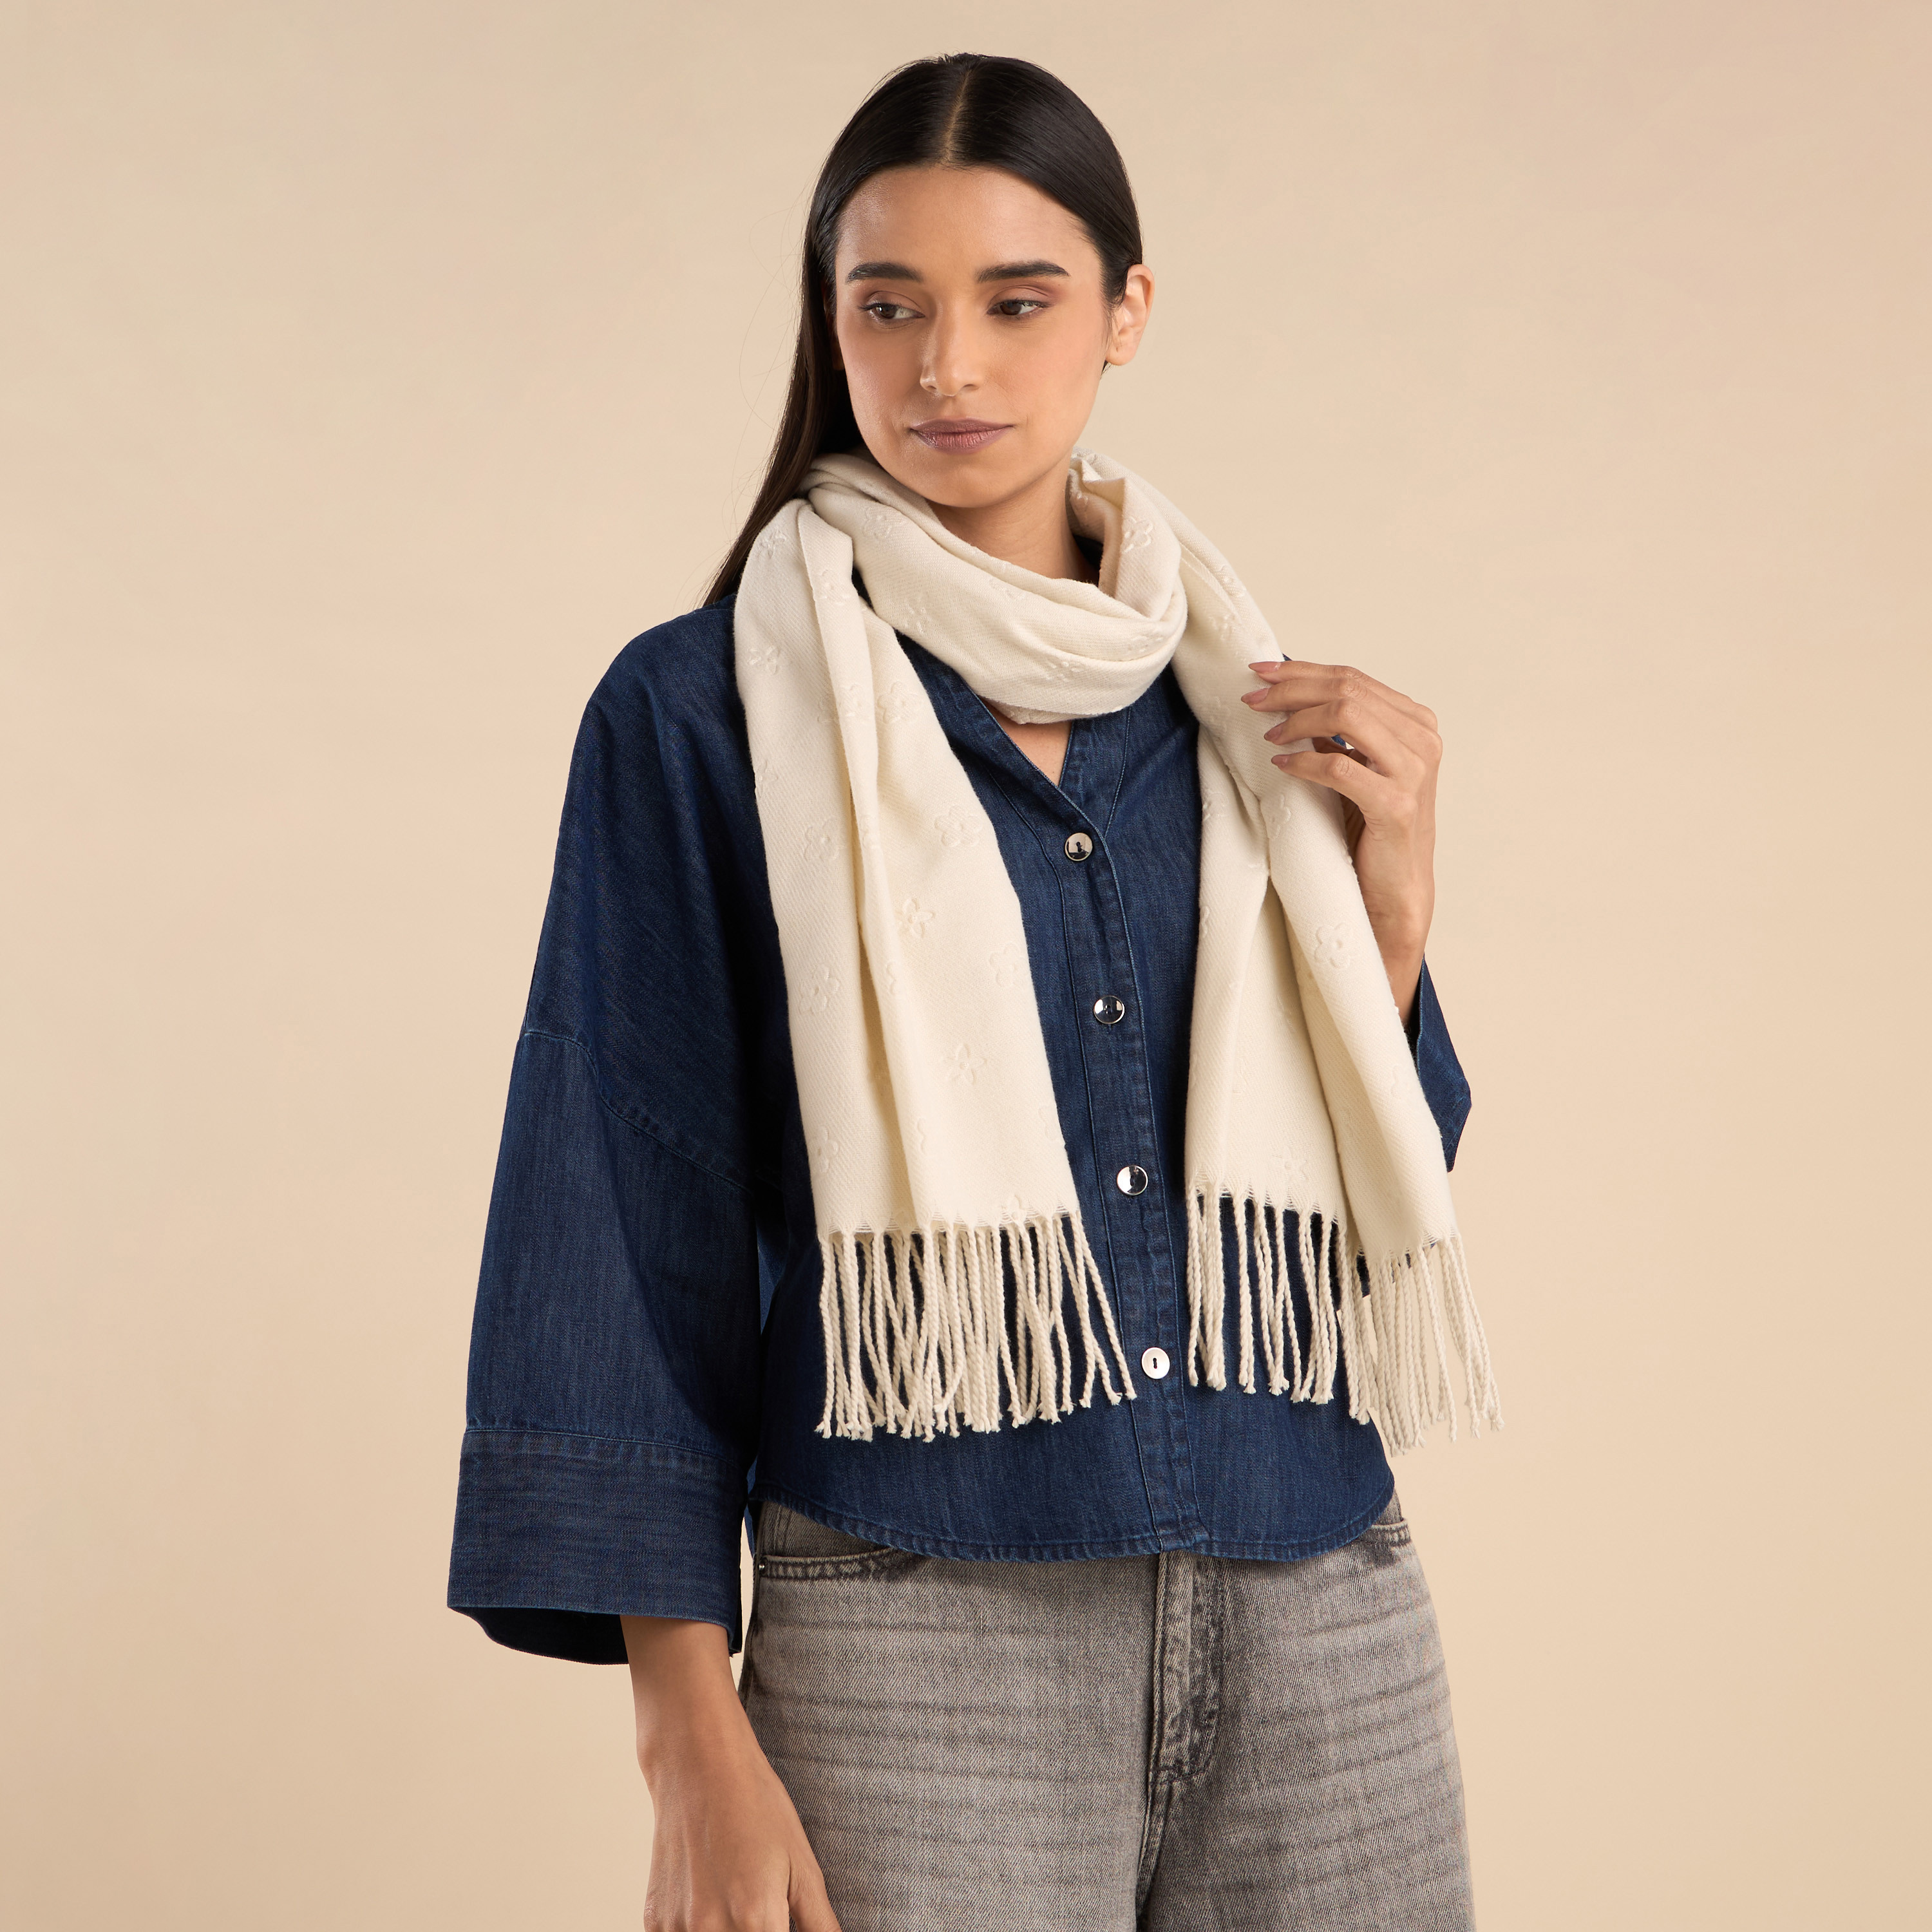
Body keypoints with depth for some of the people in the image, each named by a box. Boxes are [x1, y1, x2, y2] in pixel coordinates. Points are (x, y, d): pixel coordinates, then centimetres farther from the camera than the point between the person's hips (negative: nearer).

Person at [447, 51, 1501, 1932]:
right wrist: (694, 1740, -9)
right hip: (921, 1637, -3)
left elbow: (1361, 1200, 12)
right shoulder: (702, 712, -2)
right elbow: (631, 1226, -4)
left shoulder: (1240, 700, 9)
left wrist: (1389, 883, -3)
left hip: (1322, 1624, 4)